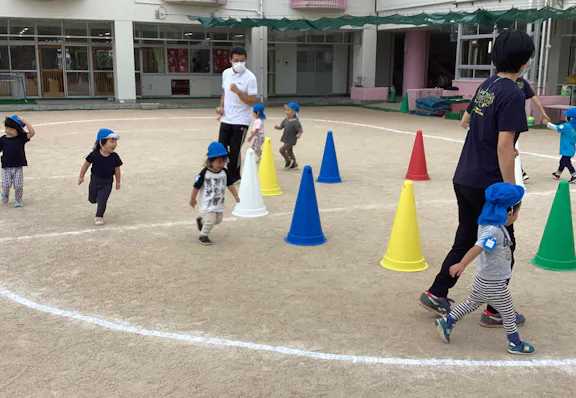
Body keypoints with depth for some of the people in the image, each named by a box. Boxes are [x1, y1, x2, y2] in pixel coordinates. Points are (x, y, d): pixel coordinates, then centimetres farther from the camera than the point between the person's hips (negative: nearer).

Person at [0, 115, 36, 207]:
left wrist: (24, 122, -16)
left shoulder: (21, 138, -2)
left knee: (18, 186, -3)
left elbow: (32, 132, -14)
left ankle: (18, 200, 19)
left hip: (18, 167, -1)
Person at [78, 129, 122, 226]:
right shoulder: (94, 155, -22)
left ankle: (99, 216, 15)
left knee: (102, 200, -5)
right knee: (92, 200, 17)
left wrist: (118, 182, 5)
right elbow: (86, 165, -7)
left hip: (107, 182, -1)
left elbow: (117, 170, -4)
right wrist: (81, 177, 1)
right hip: (95, 180, 1)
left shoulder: (115, 157, -18)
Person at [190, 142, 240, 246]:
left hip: (219, 202, 6)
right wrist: (193, 199, -4)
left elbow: (230, 184, 6)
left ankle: (201, 221, 40)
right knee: (211, 219, -13)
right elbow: (197, 186, -11)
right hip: (207, 202, -6)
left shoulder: (224, 172, -4)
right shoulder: (204, 173, -19)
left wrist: (235, 195, 3)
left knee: (218, 220, 15)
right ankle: (203, 236, 8)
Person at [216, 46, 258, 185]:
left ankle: (234, 177, 19)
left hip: (241, 121, -5)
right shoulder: (226, 73, 4)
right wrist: (221, 106, 3)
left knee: (234, 151, 2)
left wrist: (238, 91, -28)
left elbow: (252, 102, -16)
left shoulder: (249, 77, -14)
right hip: (226, 119, 5)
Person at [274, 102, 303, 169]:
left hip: (291, 140, -8)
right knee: (289, 152, 19)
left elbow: (300, 131, -20)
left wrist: (299, 135, -42)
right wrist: (277, 127, -11)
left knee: (282, 149, -14)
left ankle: (288, 161, 7)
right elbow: (281, 127, 11)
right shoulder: (286, 120, 2)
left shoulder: (296, 122, -20)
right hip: (286, 140, 8)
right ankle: (294, 164, 36)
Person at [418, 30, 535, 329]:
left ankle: (436, 294, 24)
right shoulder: (513, 94, -17)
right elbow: (504, 147, -21)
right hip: (488, 185, -8)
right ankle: (495, 312, 20)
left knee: (465, 241, 19)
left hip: (464, 179, 8)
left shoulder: (486, 86, 8)